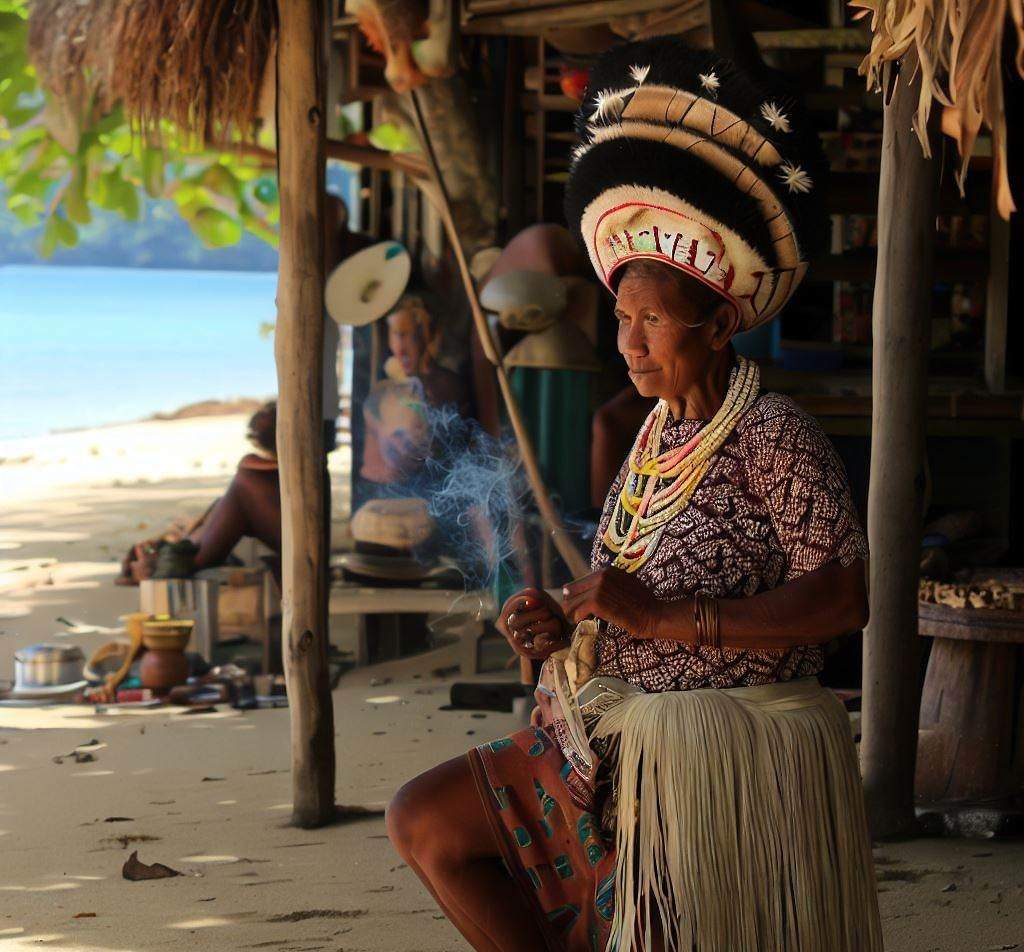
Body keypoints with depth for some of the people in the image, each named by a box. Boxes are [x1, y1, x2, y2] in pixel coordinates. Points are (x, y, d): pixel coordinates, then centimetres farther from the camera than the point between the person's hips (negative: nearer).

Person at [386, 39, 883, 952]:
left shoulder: (773, 435, -13)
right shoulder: (656, 437, 11)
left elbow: (845, 597, -24)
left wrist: (661, 616, -25)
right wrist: (561, 630, -4)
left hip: (728, 762, -8)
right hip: (621, 750, 9)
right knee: (425, 819, 4)